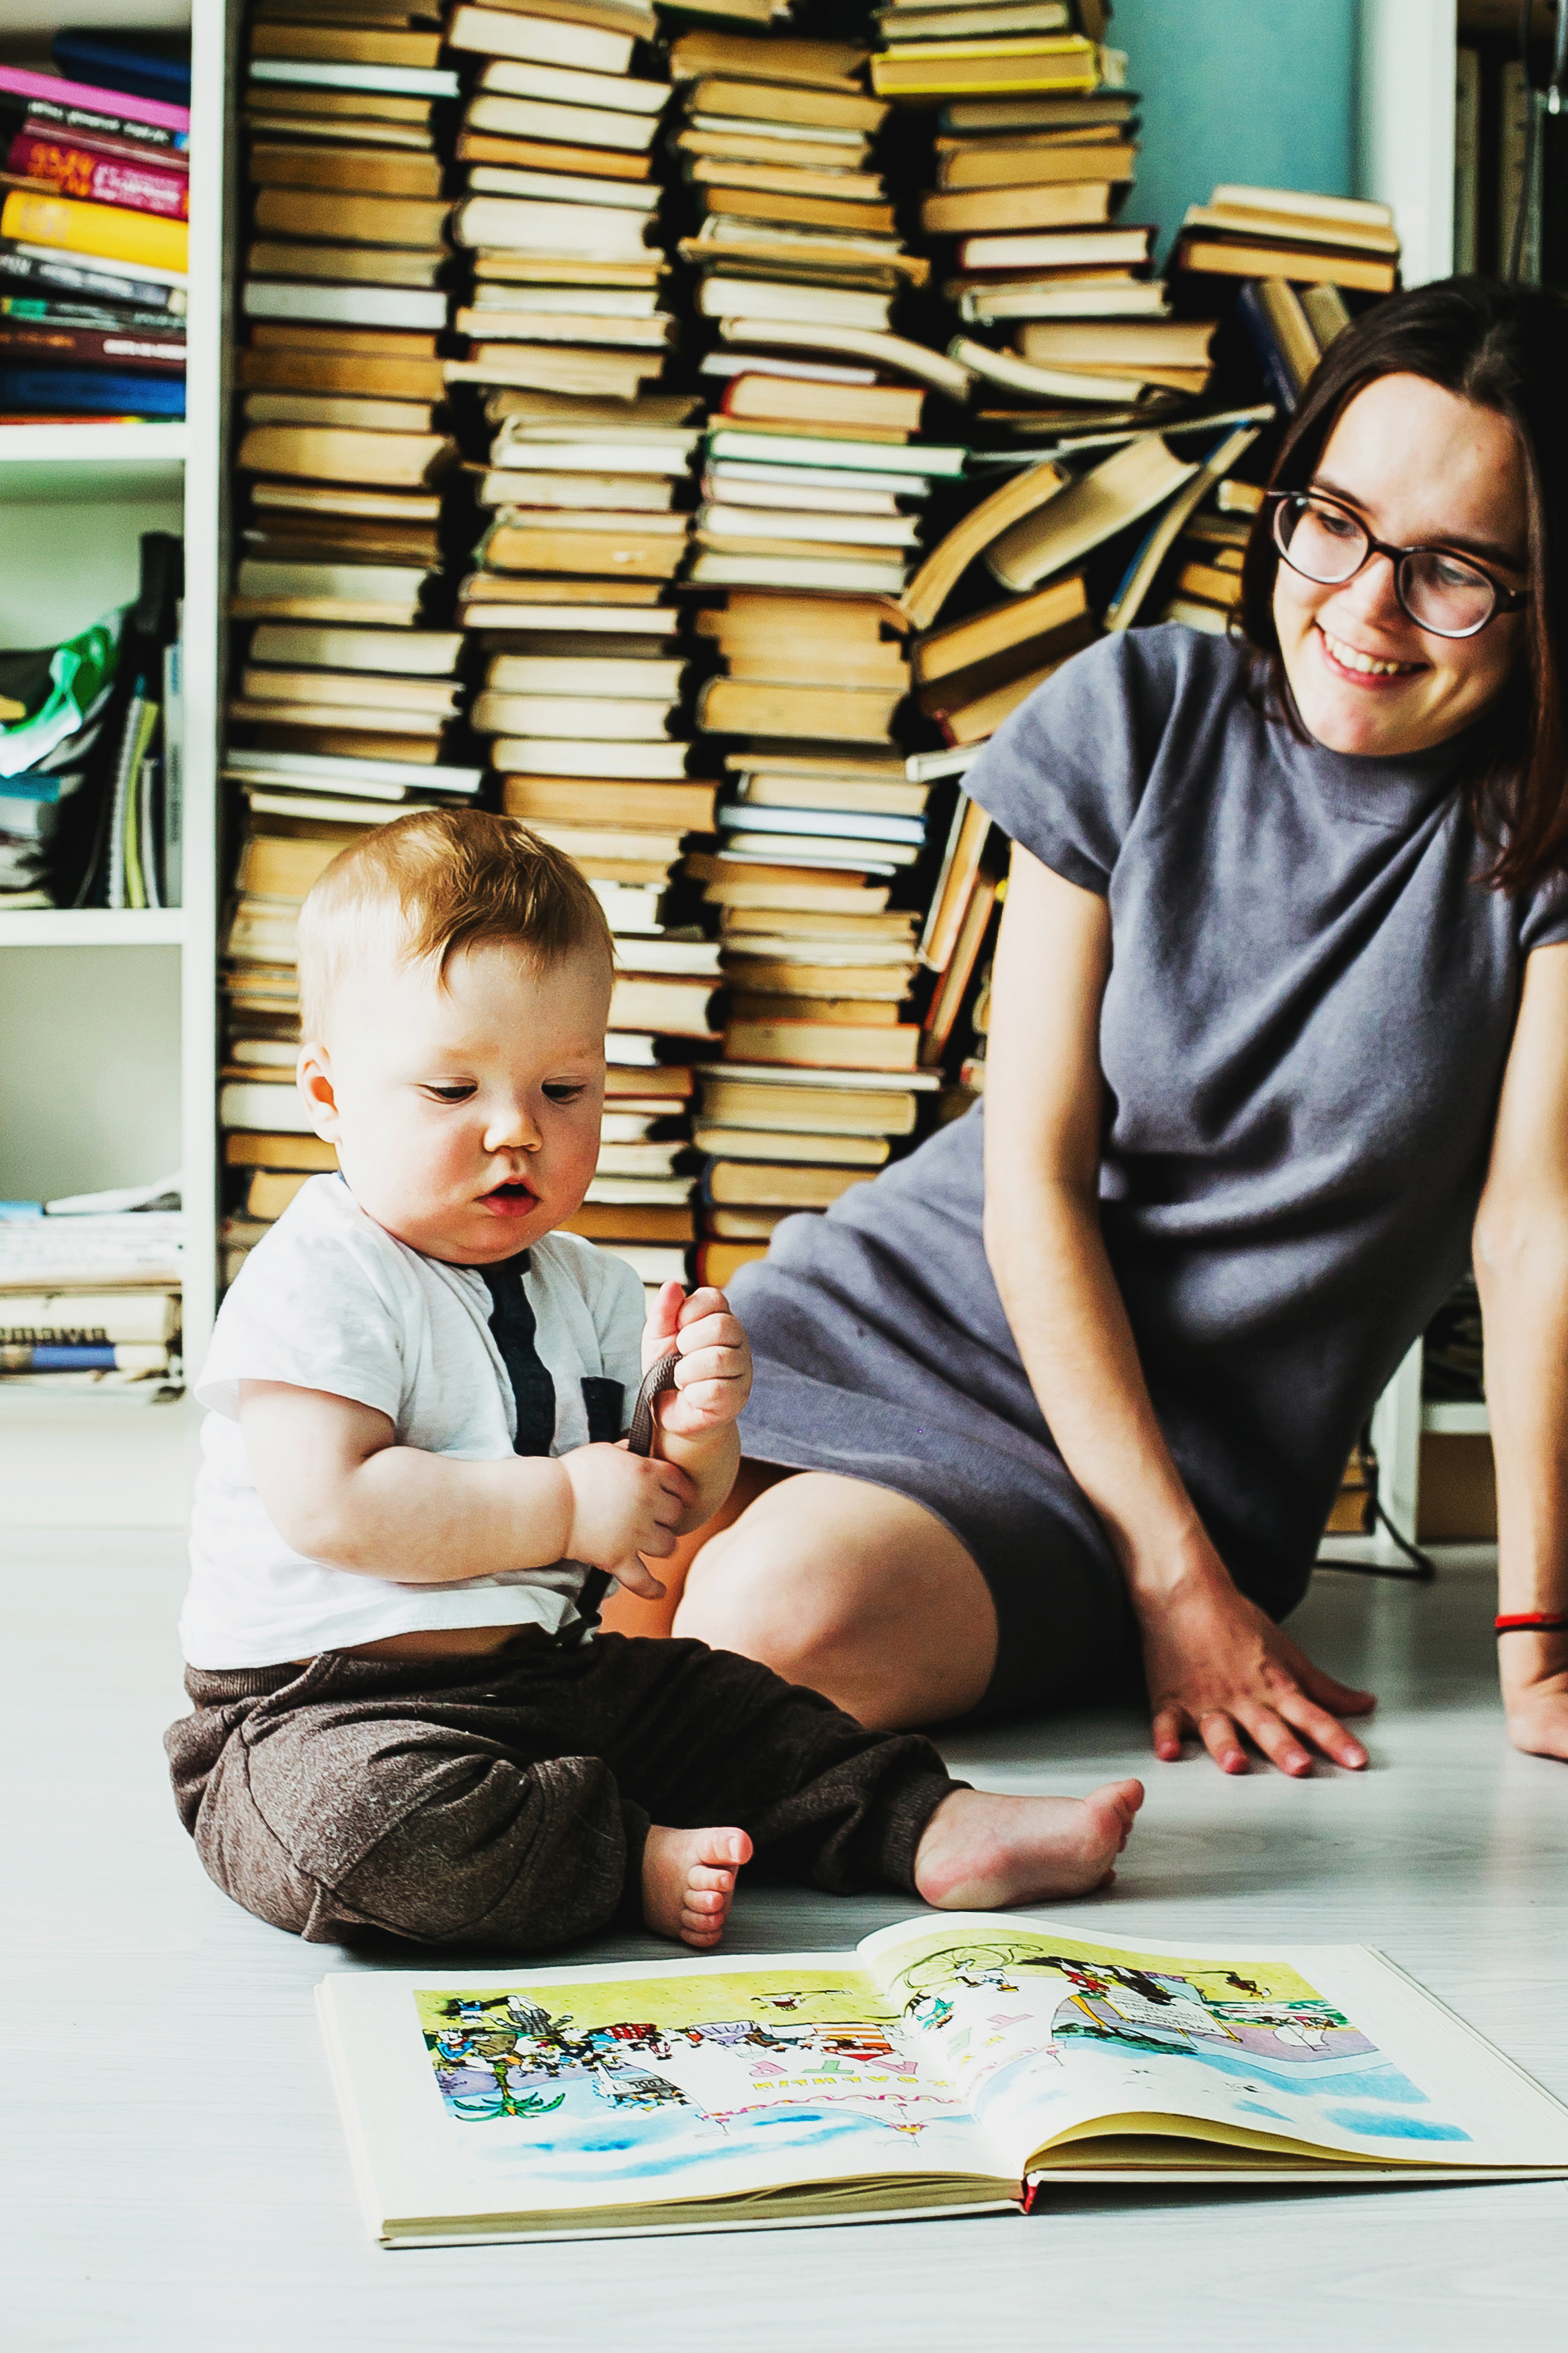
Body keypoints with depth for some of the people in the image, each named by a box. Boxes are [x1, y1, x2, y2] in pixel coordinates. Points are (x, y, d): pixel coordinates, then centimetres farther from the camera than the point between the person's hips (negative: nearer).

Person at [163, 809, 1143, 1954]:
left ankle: (937, 1827, 17)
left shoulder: (587, 1288, 11)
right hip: (322, 1706, -8)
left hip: (545, 1675, 8)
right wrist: (565, 1505, -20)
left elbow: (664, 1517, 14)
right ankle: (634, 1861, -22)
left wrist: (698, 1429, -11)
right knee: (363, 1812, -36)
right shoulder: (317, 1279, -14)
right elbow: (330, 1506, -26)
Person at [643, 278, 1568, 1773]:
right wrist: (1175, 1578, -14)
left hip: (1179, 1452, -2)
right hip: (904, 1307, 3)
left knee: (787, 1621, -31)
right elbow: (1033, 1177, -7)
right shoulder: (1140, 714, -5)